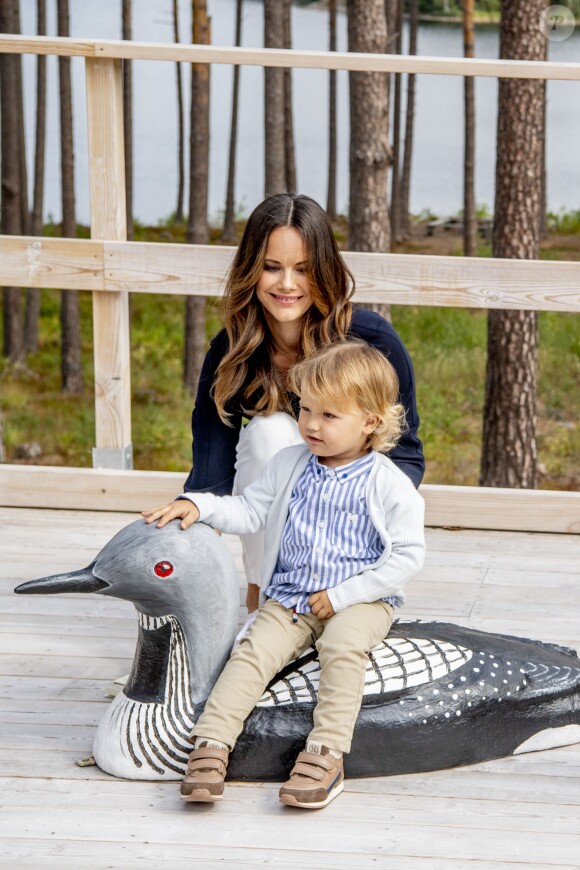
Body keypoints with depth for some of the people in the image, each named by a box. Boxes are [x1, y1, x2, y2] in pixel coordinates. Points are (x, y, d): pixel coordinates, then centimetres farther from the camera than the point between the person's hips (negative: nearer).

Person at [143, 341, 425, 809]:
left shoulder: (387, 483, -6)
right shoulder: (290, 465, 9)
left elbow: (408, 554, -8)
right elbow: (249, 511, 16)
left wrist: (343, 595, -13)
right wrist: (197, 504, -4)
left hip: (359, 599, -4)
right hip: (289, 598, 4)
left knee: (343, 646, -34)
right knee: (254, 650, -21)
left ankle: (327, 753, -36)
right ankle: (211, 744, -26)